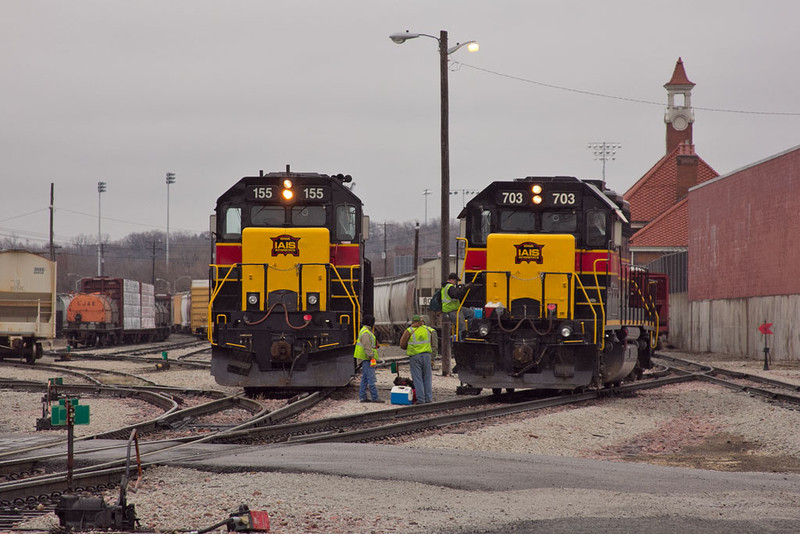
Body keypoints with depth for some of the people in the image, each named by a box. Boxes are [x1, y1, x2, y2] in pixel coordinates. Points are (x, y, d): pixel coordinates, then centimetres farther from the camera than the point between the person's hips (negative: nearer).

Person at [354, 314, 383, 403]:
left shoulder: (367, 331, 19)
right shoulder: (366, 333, -15)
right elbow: (367, 347, -22)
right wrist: (372, 358, -24)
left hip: (365, 359, 11)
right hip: (367, 359, -11)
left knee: (365, 378, 11)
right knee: (371, 378, -10)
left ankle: (362, 397, 12)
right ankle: (375, 398, -12)